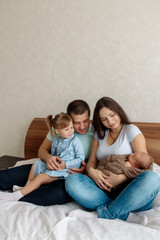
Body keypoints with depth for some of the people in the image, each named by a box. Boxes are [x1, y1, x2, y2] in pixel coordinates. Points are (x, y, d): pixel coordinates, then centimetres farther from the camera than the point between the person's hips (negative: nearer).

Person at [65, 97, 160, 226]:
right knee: (72, 180, -22)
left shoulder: (131, 130, 4)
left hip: (128, 190, -3)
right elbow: (91, 161, 13)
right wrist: (91, 171, -12)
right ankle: (125, 214, -28)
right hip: (106, 189, 3)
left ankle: (100, 214, -28)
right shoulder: (100, 134, 18)